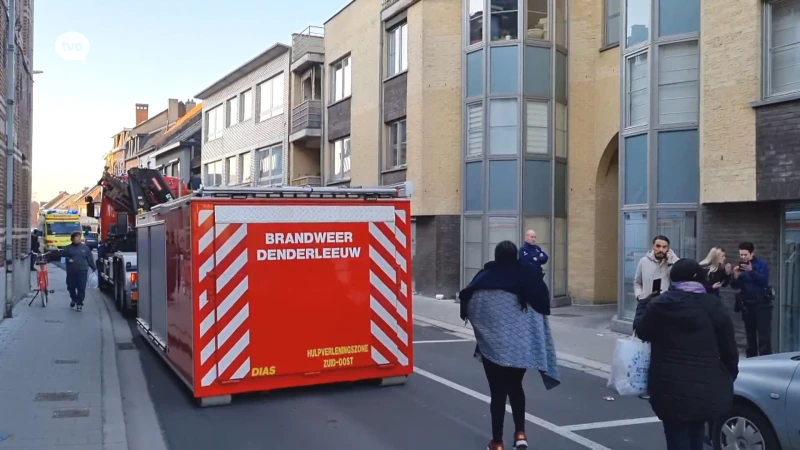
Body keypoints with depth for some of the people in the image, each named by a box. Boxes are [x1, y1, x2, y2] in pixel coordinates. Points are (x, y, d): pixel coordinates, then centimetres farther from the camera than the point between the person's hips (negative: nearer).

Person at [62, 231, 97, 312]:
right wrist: (68, 259, -14)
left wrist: (94, 268, 7)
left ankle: (79, 303, 5)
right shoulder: (68, 248, 6)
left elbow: (90, 259, 9)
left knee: (81, 288, -5)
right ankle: (74, 299, 35)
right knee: (71, 287, 8)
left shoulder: (85, 247, 6)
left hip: (82, 271, -1)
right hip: (71, 272, 1)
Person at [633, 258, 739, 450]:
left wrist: (644, 304, 21)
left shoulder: (661, 304, -9)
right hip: (706, 389, 3)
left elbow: (641, 330, 6)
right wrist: (728, 379, 18)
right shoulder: (714, 306, -1)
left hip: (672, 389, -3)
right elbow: (729, 349, 4)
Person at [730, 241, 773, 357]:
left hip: (762, 304, -4)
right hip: (746, 304, 4)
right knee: (750, 333, 10)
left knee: (764, 334, -7)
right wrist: (736, 276, -13)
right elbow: (735, 286, 6)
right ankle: (751, 358, 16)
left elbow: (764, 281, -18)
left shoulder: (762, 264, -5)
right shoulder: (740, 266, 6)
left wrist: (751, 271, -28)